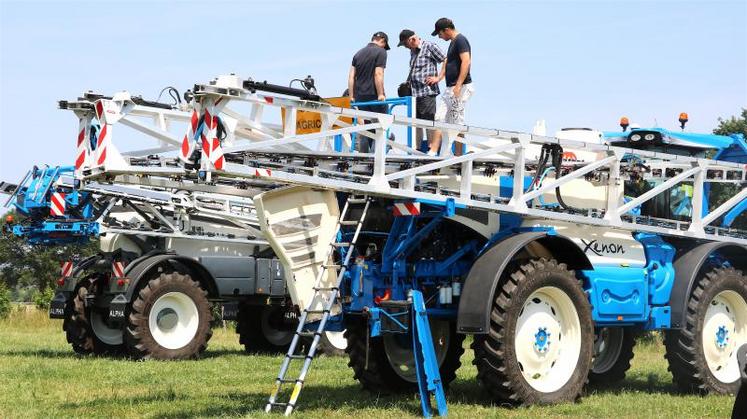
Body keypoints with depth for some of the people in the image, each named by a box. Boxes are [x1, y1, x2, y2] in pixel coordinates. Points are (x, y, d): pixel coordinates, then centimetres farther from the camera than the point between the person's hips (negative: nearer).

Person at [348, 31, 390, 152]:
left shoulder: (358, 53, 16)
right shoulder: (381, 52, -4)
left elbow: (351, 76, 12)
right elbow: (378, 74, -14)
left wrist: (351, 96, 13)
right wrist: (381, 94, -14)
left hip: (360, 96, 6)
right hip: (373, 95, -6)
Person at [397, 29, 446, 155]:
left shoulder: (429, 47, -6)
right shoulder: (413, 51, 17)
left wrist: (438, 78, -12)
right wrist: (407, 82, 16)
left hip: (427, 92, -8)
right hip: (414, 93, 8)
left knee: (429, 122, -7)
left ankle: (432, 150, -5)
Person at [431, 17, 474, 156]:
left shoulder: (460, 40, -12)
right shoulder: (453, 42, 19)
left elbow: (466, 62, -22)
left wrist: (458, 85, -26)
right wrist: (439, 78, 16)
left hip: (461, 87, -10)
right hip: (450, 88, 10)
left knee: (456, 123, -7)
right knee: (440, 119, 6)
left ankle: (458, 155, -3)